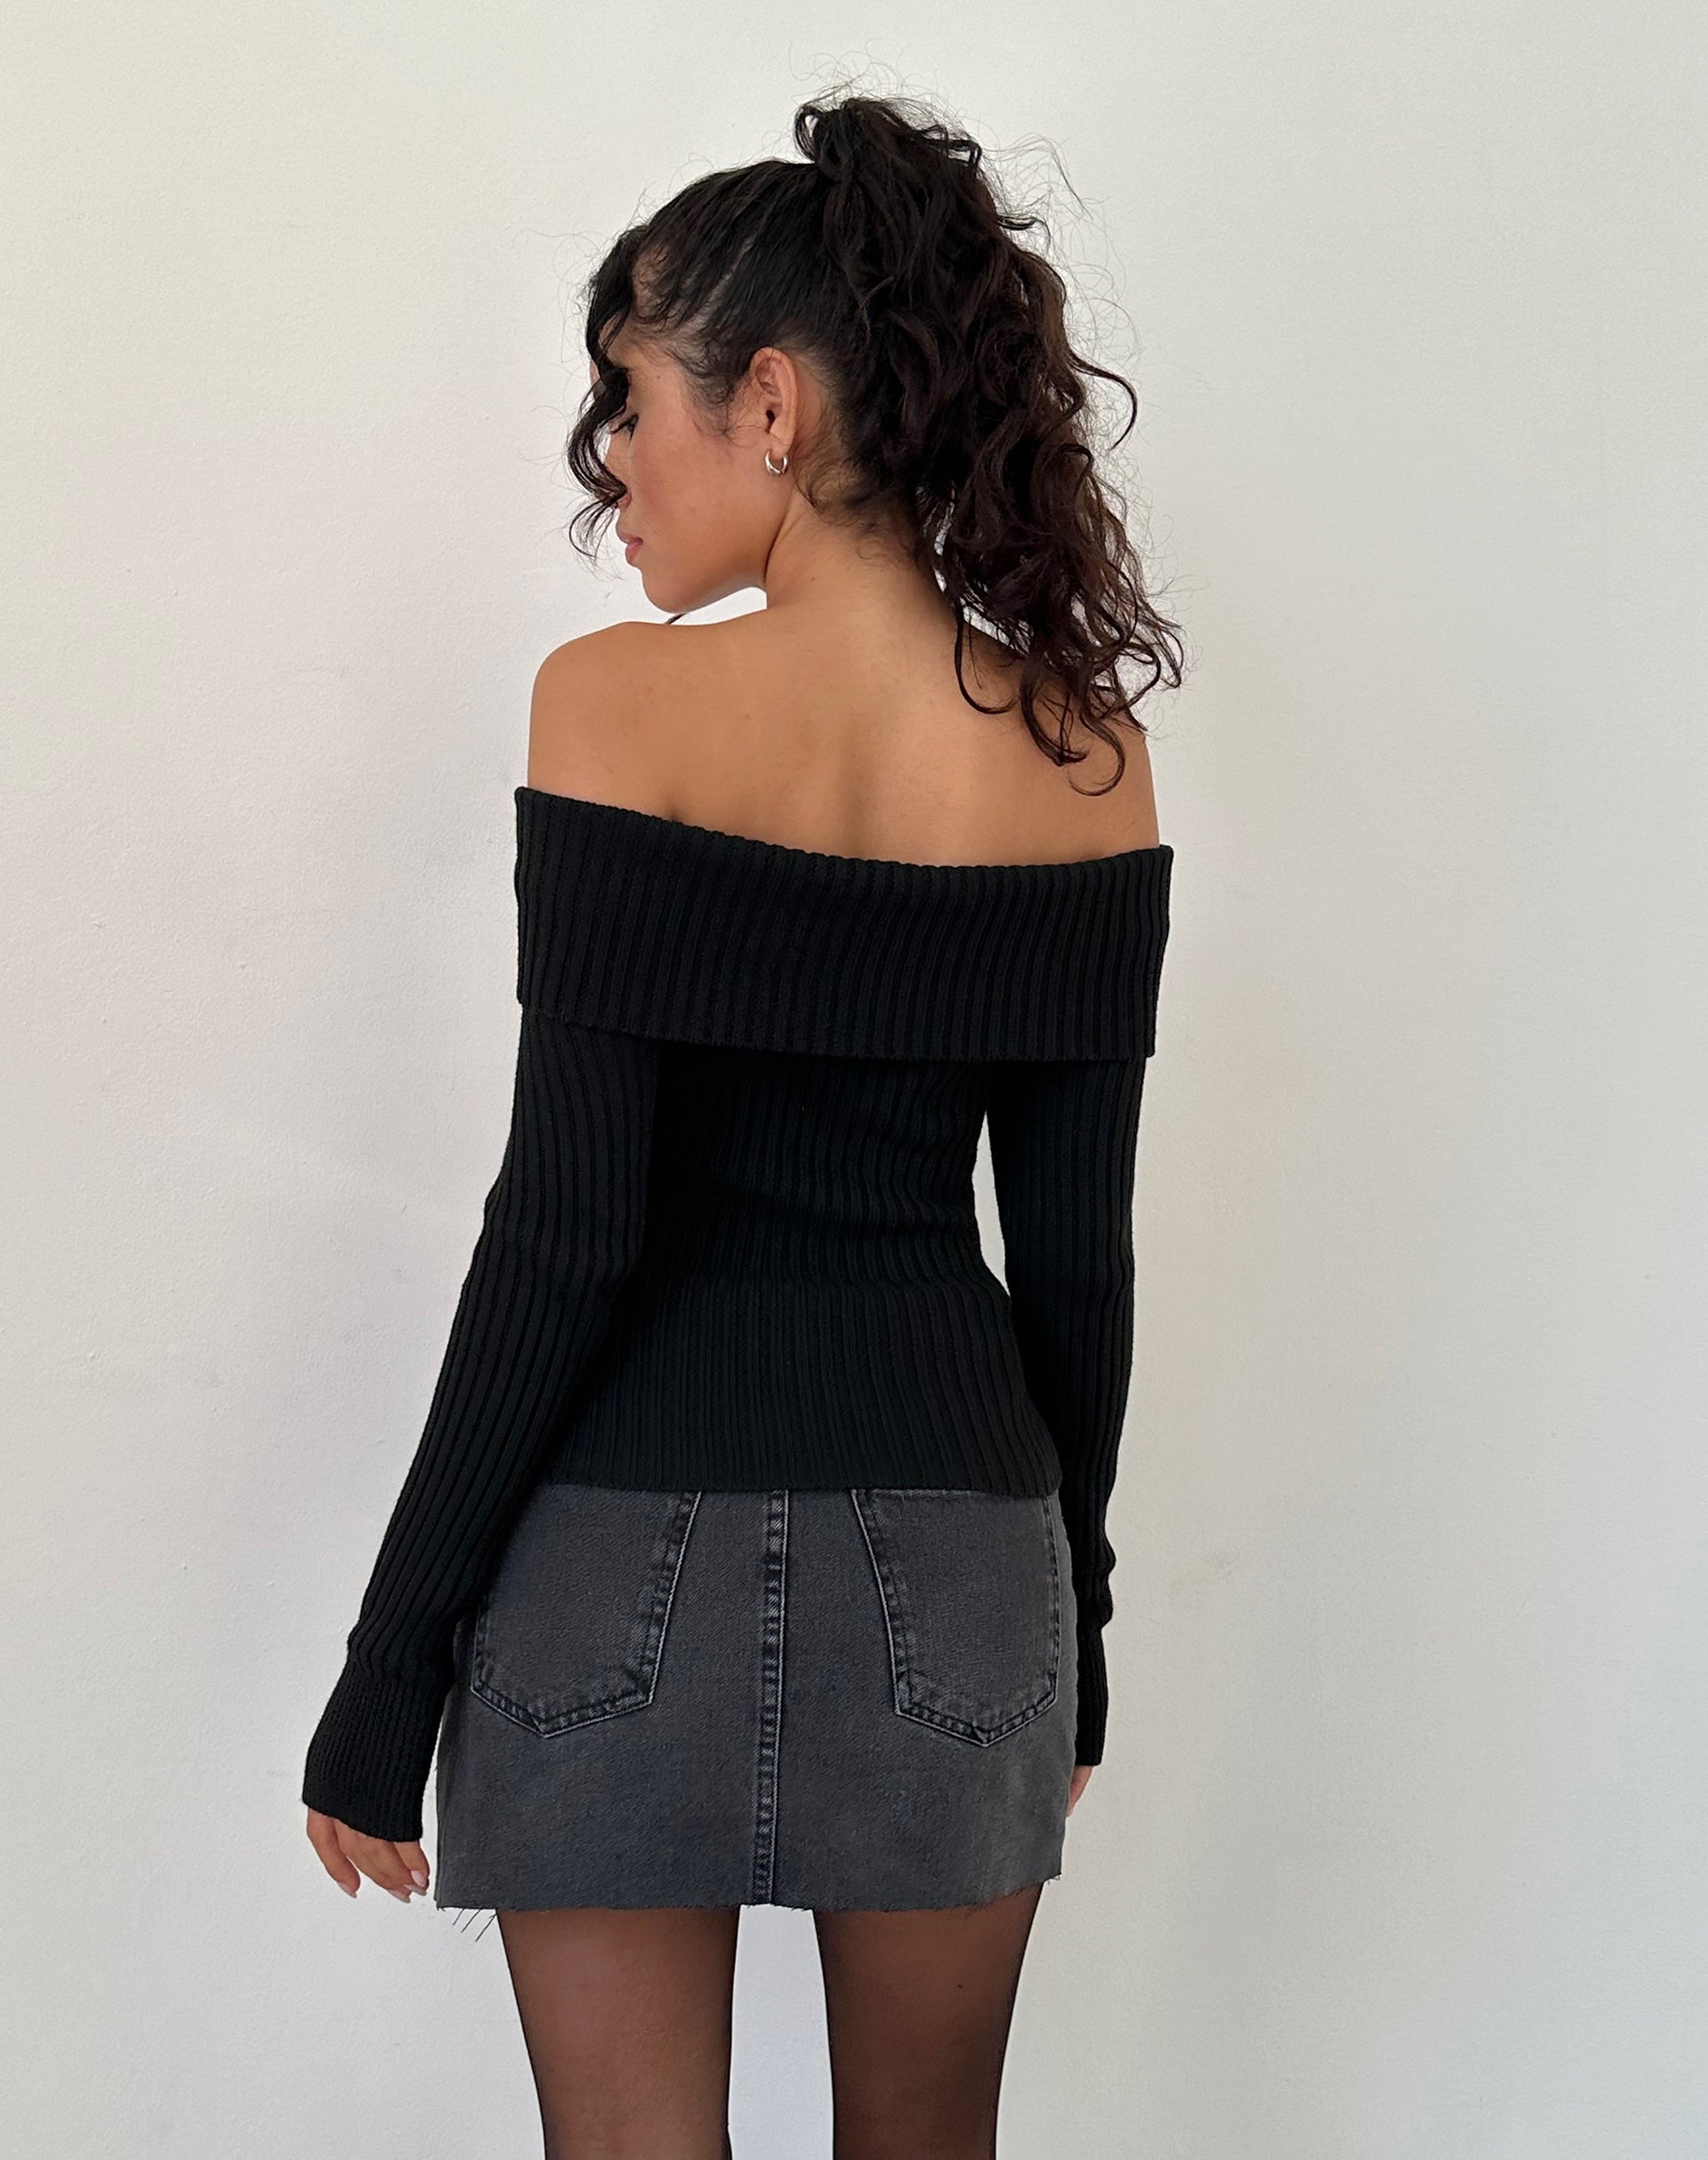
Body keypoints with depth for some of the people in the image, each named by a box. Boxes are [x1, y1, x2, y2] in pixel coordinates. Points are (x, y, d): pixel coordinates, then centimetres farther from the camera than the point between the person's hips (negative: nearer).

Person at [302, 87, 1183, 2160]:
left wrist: (392, 1660, -6)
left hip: (633, 1542, -3)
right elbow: (1077, 1254, 3)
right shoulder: (1081, 749, -1)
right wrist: (1075, 1603, 15)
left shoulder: (619, 703, -12)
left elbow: (564, 1230, -14)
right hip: (952, 1536, 4)